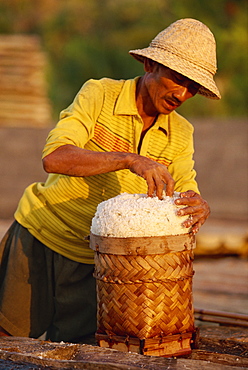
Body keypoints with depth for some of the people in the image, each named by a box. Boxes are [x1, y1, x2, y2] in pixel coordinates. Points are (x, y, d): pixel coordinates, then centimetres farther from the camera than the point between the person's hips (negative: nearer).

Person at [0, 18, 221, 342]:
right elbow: (54, 158, -30)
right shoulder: (100, 95, -14)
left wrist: (200, 208, -33)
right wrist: (130, 160, -42)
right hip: (40, 236, -4)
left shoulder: (181, 135, 1)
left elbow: (186, 196, -7)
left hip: (92, 262, 4)